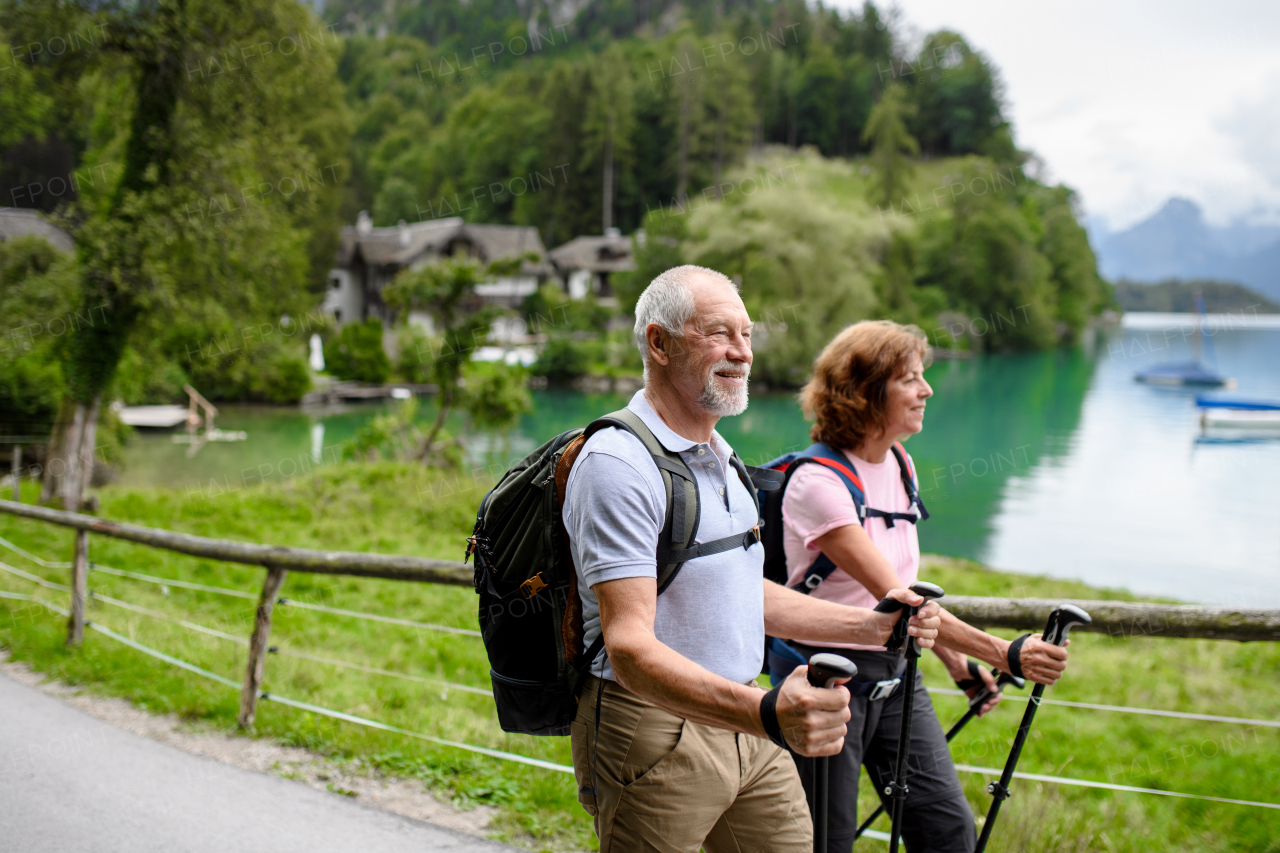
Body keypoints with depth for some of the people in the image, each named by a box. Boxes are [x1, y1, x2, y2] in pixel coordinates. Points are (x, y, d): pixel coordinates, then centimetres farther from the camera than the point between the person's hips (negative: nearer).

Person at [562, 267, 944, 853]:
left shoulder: (721, 457, 14)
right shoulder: (617, 463, -18)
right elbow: (631, 648, -27)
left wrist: (872, 627, 11)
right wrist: (768, 714, -41)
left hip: (740, 719, 8)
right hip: (655, 733, -8)